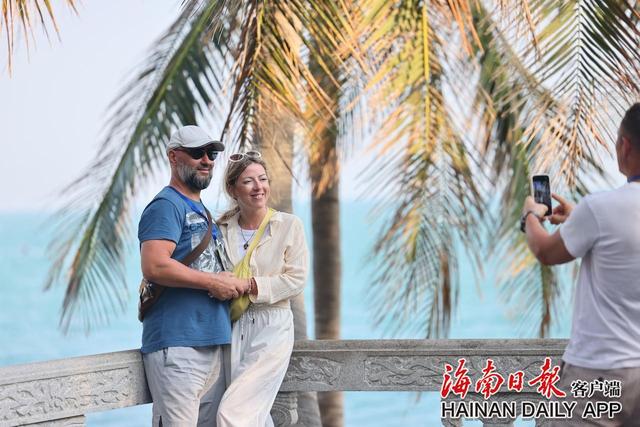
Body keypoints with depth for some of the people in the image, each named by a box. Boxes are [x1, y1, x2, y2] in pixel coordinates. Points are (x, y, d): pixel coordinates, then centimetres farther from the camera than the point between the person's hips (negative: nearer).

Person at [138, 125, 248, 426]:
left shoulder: (201, 210, 23)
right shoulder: (167, 205, -7)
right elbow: (155, 267, -21)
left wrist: (230, 284, 10)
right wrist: (214, 283, -14)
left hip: (212, 342, 10)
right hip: (177, 343, -10)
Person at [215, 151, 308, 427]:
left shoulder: (289, 225, -1)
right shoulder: (221, 228, 6)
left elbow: (296, 279, -6)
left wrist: (250, 285, -16)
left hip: (271, 328, -3)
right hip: (232, 327, 4)